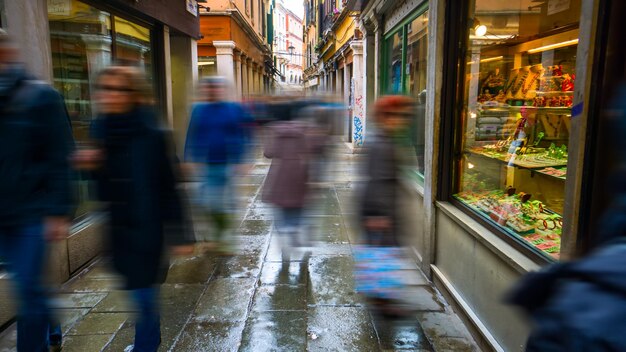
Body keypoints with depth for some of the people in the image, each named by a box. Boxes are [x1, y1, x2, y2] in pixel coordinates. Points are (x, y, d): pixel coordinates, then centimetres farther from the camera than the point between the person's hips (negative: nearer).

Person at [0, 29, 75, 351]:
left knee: (29, 288, 0)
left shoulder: (40, 96, -8)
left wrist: (59, 212, -14)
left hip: (32, 213, -5)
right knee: (27, 284, 17)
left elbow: (58, 159, -11)